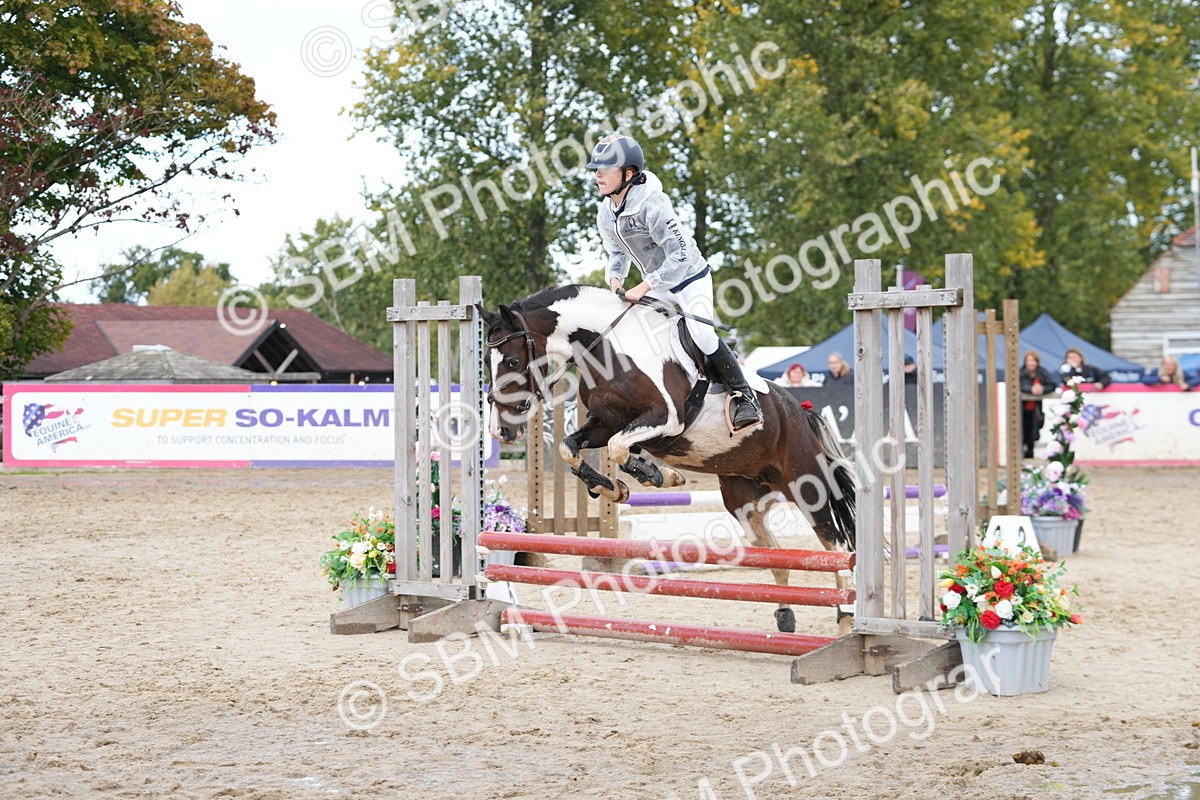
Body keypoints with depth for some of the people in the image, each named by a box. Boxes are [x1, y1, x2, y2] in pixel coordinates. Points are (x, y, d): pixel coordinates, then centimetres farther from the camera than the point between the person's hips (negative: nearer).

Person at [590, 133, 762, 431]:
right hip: (657, 285, 8)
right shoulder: (606, 214, -5)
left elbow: (680, 255, -32)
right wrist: (615, 277, -11)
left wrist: (645, 286, -34)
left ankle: (745, 398, -12)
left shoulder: (652, 205, -30)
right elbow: (617, 253, 11)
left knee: (702, 335, -22)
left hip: (690, 276, -8)